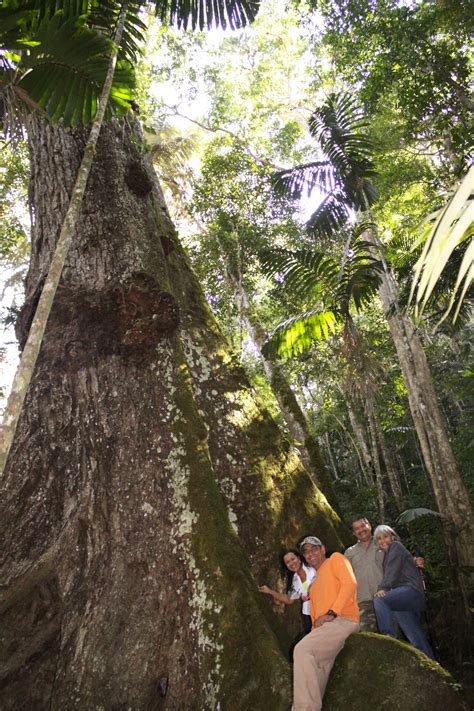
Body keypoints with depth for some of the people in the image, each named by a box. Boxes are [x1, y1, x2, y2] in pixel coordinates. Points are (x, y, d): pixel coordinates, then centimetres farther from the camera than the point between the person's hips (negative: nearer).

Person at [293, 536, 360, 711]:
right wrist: (315, 632, 7)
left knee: (302, 649, -25)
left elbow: (350, 583, -10)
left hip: (343, 620, -8)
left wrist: (331, 613, -16)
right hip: (324, 627, 8)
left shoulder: (335, 559, 7)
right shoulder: (315, 583, 31)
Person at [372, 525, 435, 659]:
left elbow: (392, 570, -12)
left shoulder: (396, 546, 3)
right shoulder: (387, 554, 29)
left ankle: (389, 637, -31)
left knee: (379, 600, -30)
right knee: (417, 640, 9)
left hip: (411, 589, -10)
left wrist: (383, 588, -22)